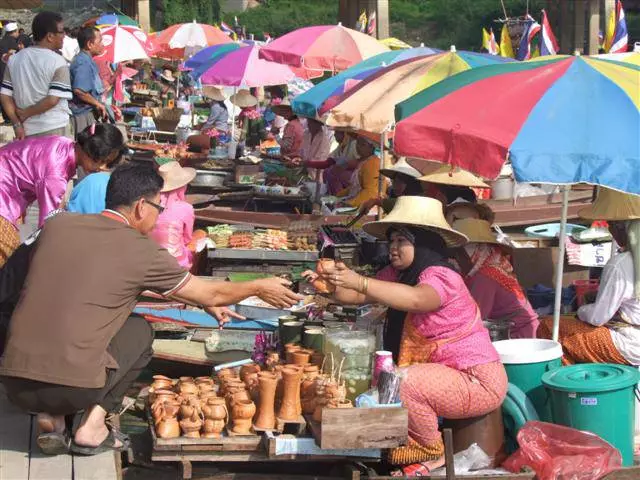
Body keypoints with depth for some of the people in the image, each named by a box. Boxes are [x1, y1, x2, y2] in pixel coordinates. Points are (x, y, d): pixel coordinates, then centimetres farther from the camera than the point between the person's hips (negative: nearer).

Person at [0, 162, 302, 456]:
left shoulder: (57, 224, 11)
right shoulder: (140, 250, -3)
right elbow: (211, 295, 11)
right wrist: (260, 288, 32)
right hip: (74, 388, -4)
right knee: (139, 331, 22)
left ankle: (50, 417, 14)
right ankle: (93, 426, 9)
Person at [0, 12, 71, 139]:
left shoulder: (14, 59, 6)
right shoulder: (57, 62, -11)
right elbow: (52, 100, -20)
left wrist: (17, 124, -1)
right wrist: (26, 113, -9)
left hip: (26, 130, 5)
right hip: (54, 130, -5)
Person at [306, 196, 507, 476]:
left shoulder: (441, 276, -22)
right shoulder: (399, 274, 5)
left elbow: (415, 299, -43)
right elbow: (359, 296, -1)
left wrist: (359, 281, -52)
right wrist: (329, 286, -21)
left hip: (479, 382, -9)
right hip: (450, 374, 9)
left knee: (403, 383, -27)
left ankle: (431, 453, -4)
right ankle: (416, 444, 13)